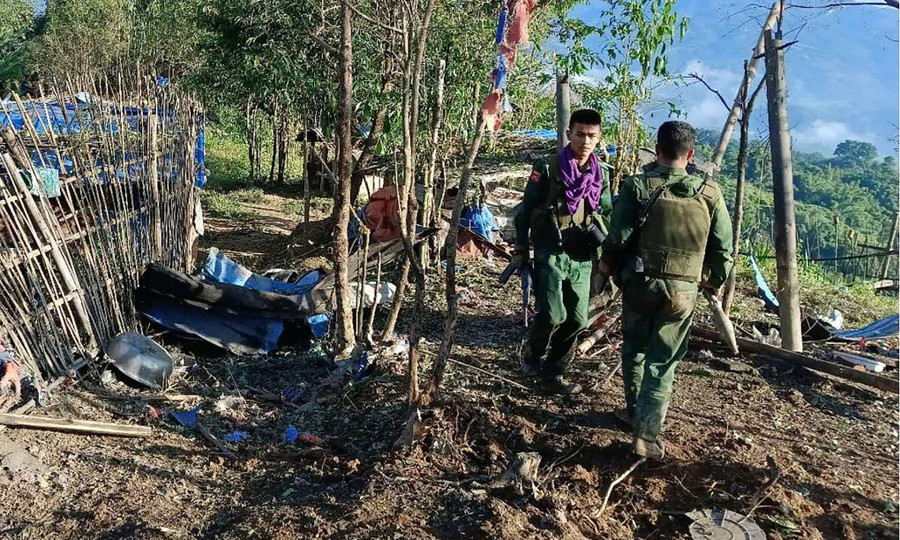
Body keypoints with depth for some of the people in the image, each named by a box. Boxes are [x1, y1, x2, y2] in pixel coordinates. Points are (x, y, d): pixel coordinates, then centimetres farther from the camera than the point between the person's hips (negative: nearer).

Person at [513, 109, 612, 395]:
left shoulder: (600, 175, 9)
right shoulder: (547, 168, -6)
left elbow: (606, 215, 19)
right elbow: (526, 210, -1)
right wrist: (520, 250, -2)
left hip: (582, 258, 5)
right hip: (550, 253, -5)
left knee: (577, 320, 4)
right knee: (552, 315, -16)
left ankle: (552, 375, 20)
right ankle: (533, 356, 15)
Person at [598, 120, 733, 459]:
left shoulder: (637, 186, -8)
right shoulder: (709, 194, -2)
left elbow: (618, 237, -8)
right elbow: (724, 249, 3)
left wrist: (608, 264, 12)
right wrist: (714, 281, 20)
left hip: (640, 283, 0)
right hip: (683, 290, 1)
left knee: (634, 349, 22)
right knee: (663, 361, 7)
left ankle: (635, 411, 35)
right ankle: (646, 435, 3)